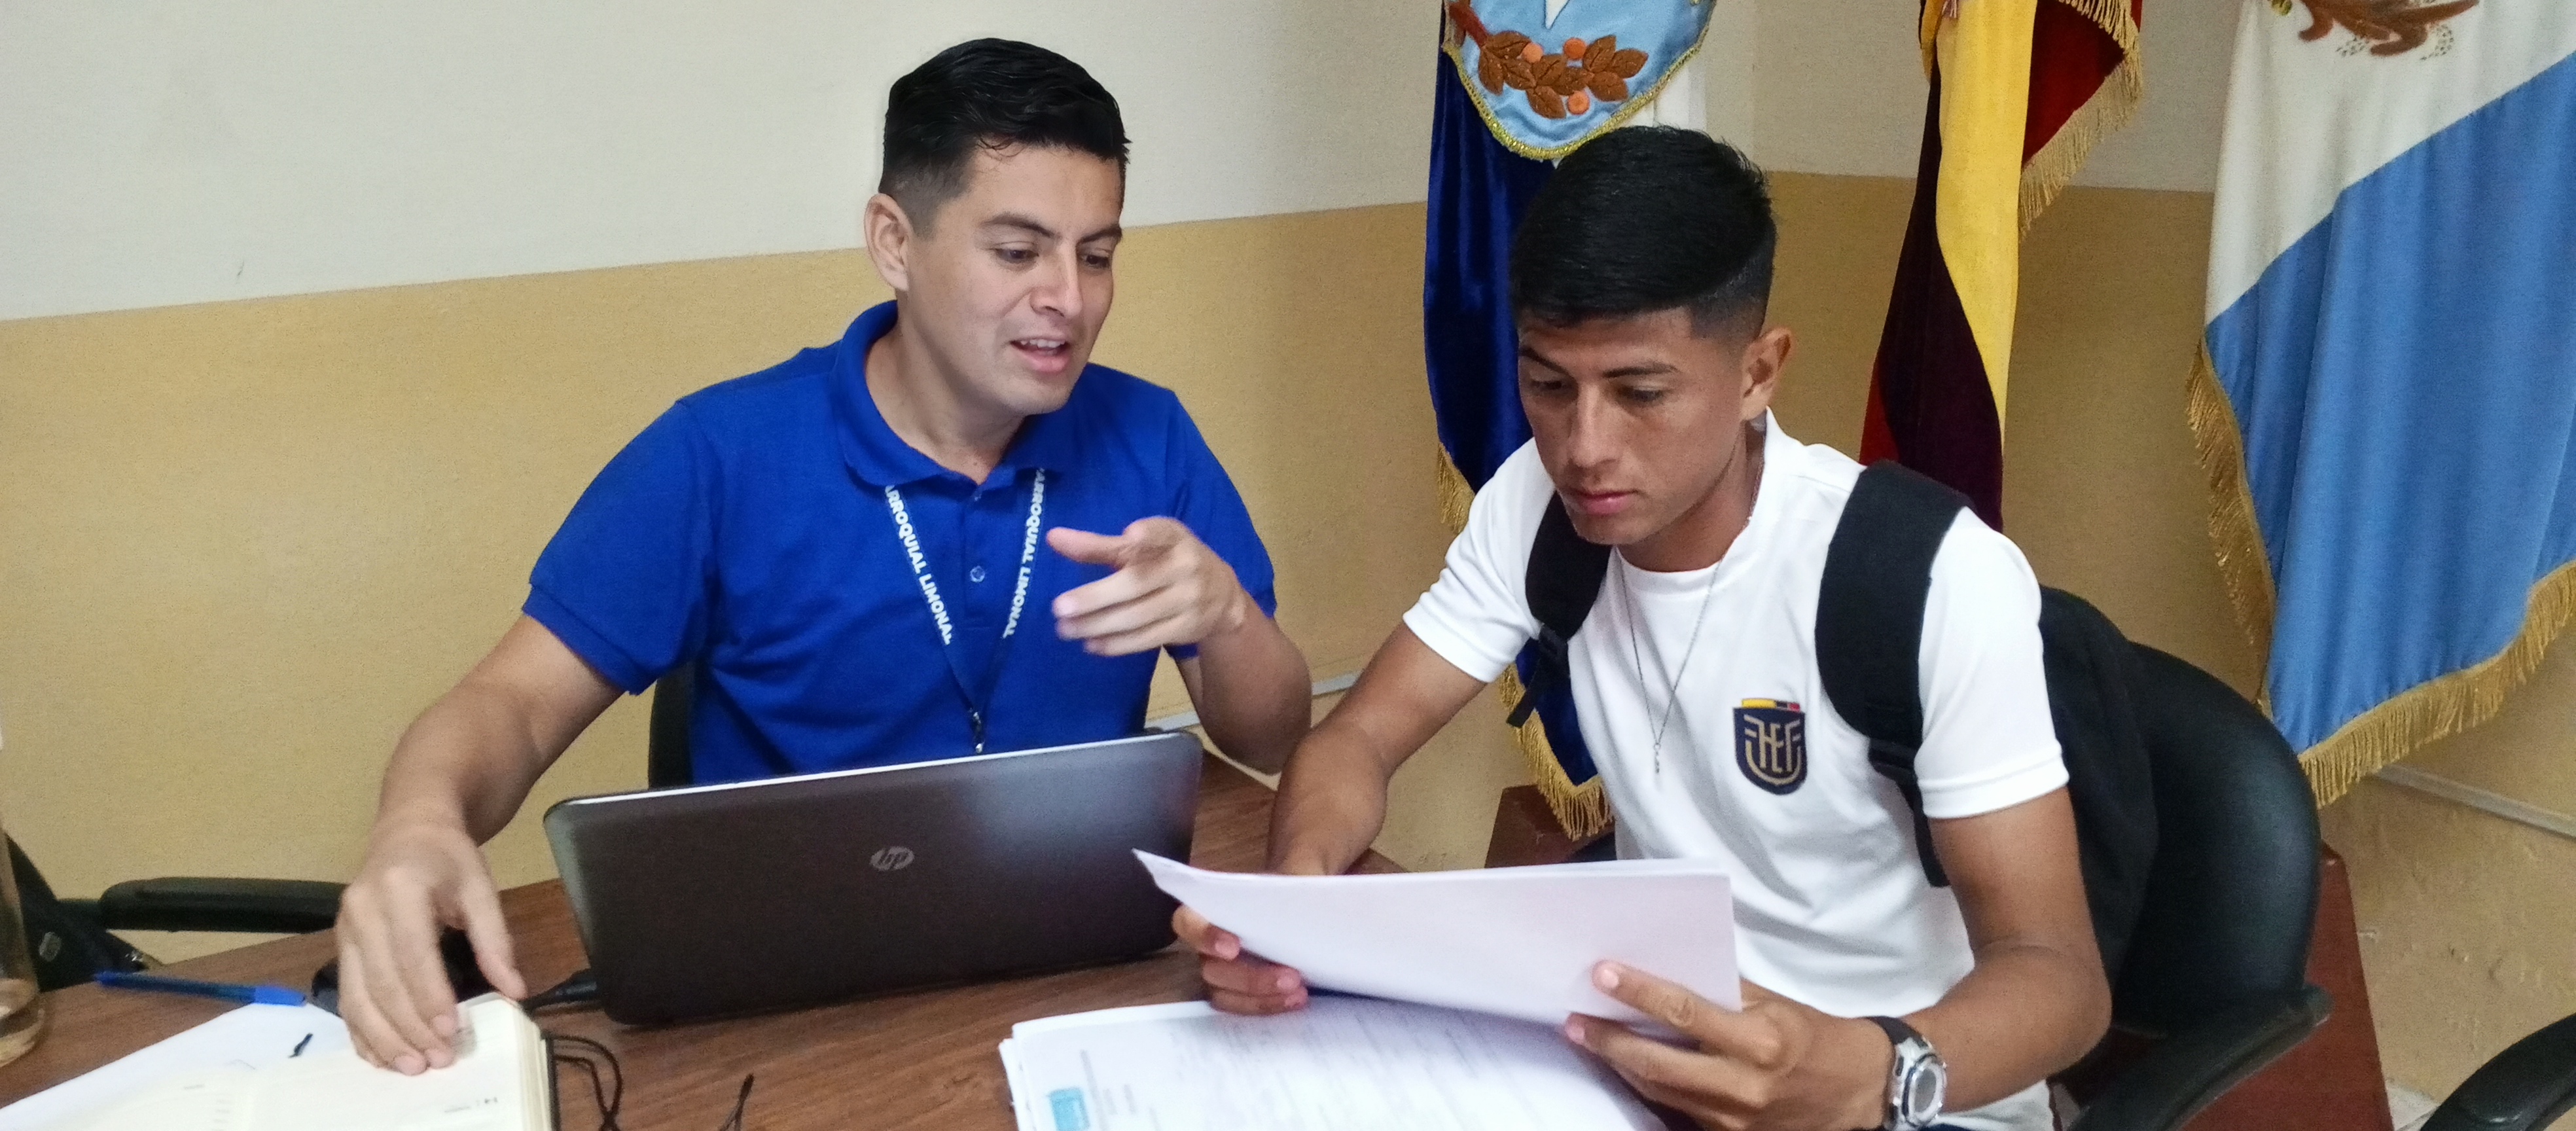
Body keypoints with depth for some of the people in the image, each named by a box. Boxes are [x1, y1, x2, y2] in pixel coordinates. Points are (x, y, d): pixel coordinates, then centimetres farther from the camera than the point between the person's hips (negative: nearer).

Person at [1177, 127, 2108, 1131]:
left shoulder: (1940, 582, -23)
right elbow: (1359, 737, -5)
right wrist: (1296, 884, -28)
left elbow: (2057, 973, -22)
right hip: (1658, 1035, 4)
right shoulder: (1537, 500, -8)